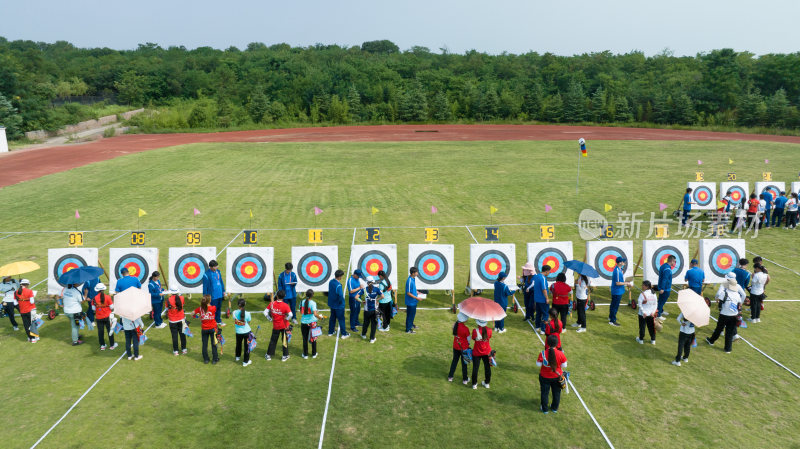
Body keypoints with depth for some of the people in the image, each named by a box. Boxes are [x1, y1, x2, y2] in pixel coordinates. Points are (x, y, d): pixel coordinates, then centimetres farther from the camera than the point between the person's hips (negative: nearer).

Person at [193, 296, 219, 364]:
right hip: (212, 328, -2)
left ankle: (206, 359, 21)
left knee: (204, 344, 13)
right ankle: (215, 359, 17)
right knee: (214, 344, 10)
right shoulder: (213, 308, -16)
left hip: (204, 329, 2)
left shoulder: (200, 309, -10)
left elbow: (193, 313, 1)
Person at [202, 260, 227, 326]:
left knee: (219, 308, 18)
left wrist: (223, 291, 17)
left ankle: (218, 321, 32)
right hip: (213, 296, -6)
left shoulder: (218, 271, 3)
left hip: (220, 294, 7)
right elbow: (205, 286, -12)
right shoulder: (206, 274, -17)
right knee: (213, 309, 2)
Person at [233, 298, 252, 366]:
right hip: (246, 332, -3)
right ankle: (245, 361, 20)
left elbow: (234, 321, -2)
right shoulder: (247, 313, -20)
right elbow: (248, 322, -6)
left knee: (238, 344, 27)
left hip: (238, 332, 3)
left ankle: (237, 357, 50)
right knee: (246, 346, 11)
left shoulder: (235, 313, -15)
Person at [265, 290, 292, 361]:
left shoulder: (272, 303, -9)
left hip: (275, 326, 2)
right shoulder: (285, 305, -18)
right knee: (284, 340, 12)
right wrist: (286, 319, -9)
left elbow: (265, 312, -6)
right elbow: (290, 315, -27)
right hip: (284, 326, -2)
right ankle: (285, 356, 20)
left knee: (273, 340, 18)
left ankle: (269, 355, 27)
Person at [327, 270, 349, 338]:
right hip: (339, 305, -7)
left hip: (332, 304, 7)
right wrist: (341, 301, -12)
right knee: (341, 319, 7)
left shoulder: (331, 282, -4)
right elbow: (340, 296, -32)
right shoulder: (338, 285, -29)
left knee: (332, 318, 21)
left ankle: (330, 332, 32)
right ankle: (344, 334, 17)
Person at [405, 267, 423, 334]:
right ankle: (408, 329, 17)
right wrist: (416, 298, -21)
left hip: (413, 301, 9)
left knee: (413, 313, 25)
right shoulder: (409, 281, -27)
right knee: (410, 315, 4)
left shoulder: (413, 279, 2)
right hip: (410, 302, -9)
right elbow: (408, 293, -24)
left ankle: (411, 325, 44)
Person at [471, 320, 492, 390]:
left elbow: (473, 339, -11)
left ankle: (474, 384, 26)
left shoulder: (475, 331, -26)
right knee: (487, 367, 21)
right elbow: (489, 338, -1)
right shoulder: (489, 330, -17)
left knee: (475, 368, 14)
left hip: (477, 352, -2)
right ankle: (487, 383, 36)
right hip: (487, 352, 2)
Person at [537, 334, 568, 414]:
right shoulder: (561, 354, -22)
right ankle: (555, 408, 42)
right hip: (557, 376, 1)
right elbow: (564, 366, -10)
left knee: (545, 393, 20)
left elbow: (538, 365, -12)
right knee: (556, 392, 24)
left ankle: (545, 409, 35)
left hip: (545, 377, -1)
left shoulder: (542, 354, -25)